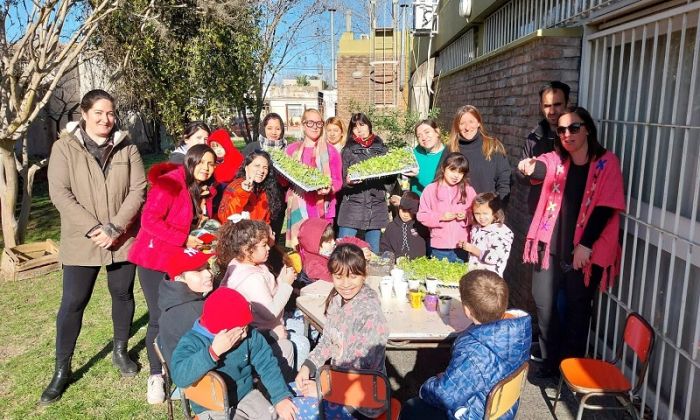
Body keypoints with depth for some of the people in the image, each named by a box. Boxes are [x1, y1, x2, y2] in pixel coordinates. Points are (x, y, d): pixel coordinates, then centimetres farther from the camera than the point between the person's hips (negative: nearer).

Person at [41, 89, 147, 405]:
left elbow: (138, 189, -4)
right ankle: (61, 371, 19)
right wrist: (93, 228, -18)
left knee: (123, 294, 13)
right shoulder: (64, 147, -2)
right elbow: (60, 193, -9)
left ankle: (120, 352, 34)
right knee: (72, 303, 3)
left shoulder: (127, 147, 2)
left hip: (123, 239, 2)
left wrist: (115, 227, -15)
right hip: (81, 241, -2)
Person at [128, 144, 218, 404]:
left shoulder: (205, 190, 6)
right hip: (155, 259, -6)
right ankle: (156, 375, 15)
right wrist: (184, 239, -25)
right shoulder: (170, 182, -18)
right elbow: (149, 220, -23)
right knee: (159, 317, -2)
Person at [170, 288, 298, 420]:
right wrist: (214, 352, -41)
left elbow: (267, 364, -4)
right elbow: (179, 377, -35)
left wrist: (281, 397, -13)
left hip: (246, 394, 4)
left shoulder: (250, 335, -8)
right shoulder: (193, 342, -21)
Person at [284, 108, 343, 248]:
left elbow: (338, 181, 5)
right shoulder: (292, 149, 11)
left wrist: (329, 188, -15)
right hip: (298, 208, 1)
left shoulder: (330, 150, 8)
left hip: (322, 209, -1)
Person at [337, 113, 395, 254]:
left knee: (373, 254, 8)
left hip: (377, 209, 2)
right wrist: (348, 181, -19)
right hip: (352, 208, -2)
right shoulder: (348, 151, 7)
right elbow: (342, 181, 3)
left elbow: (391, 180, 13)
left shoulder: (382, 150, 12)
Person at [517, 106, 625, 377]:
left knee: (577, 307, 10)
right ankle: (549, 360, 25)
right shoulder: (557, 159, 7)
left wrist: (586, 244, -15)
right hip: (552, 245, 3)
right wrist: (530, 167, -38)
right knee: (544, 303, 6)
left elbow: (606, 207, -10)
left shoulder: (606, 162, -4)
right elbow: (541, 168, -14)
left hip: (586, 250, -3)